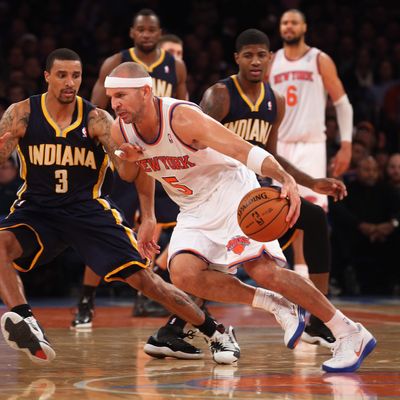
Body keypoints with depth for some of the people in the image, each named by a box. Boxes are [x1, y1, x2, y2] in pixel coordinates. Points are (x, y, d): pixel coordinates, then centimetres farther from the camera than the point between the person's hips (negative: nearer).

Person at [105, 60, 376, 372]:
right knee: (183, 274, -22)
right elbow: (127, 177, 14)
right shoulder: (120, 130, -6)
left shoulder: (182, 117, -25)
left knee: (263, 270, -22)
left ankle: (351, 334, -11)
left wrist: (286, 179, -48)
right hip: (194, 210, 6)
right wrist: (127, 160, -12)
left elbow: (243, 150, -31)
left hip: (231, 192, -6)